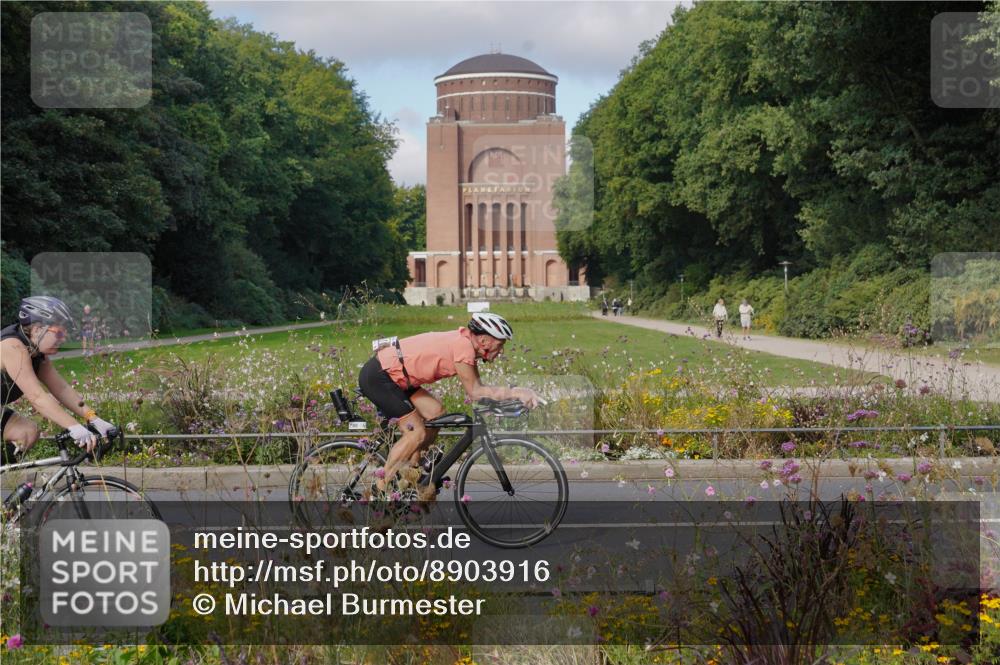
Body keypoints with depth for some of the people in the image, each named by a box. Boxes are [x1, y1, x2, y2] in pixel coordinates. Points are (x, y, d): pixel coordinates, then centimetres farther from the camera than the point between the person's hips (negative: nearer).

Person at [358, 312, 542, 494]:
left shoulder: (464, 341, 7)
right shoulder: (463, 346, -21)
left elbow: (476, 389, 6)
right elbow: (474, 392, -20)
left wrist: (515, 393, -4)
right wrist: (515, 393, -21)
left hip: (391, 373, 10)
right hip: (377, 377, -10)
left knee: (436, 413, 10)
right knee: (417, 433, -11)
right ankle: (382, 489, -1)